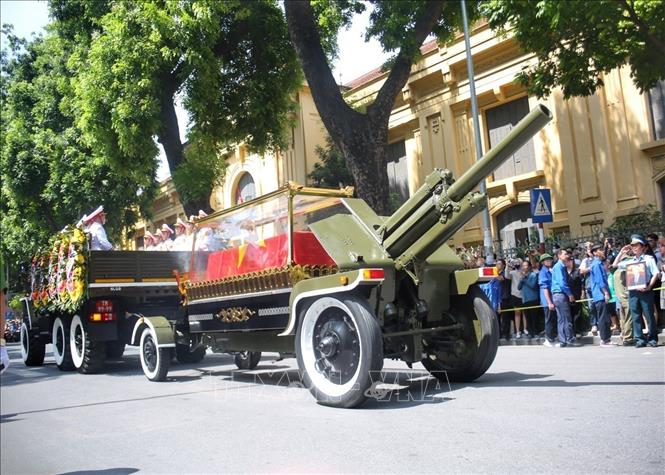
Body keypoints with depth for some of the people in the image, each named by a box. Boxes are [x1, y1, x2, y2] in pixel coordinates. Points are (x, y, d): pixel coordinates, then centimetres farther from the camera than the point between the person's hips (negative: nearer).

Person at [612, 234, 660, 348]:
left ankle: (653, 338, 7)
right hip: (633, 291, 4)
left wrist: (649, 286, -14)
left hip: (645, 291, -4)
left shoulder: (649, 258, 3)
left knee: (649, 315, -1)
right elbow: (615, 265, 20)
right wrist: (621, 253, 14)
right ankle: (639, 339, 7)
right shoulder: (630, 261, 15)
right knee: (636, 317, 3)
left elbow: (655, 274, -3)